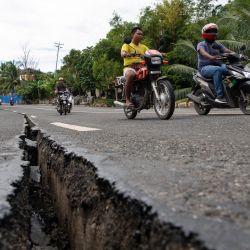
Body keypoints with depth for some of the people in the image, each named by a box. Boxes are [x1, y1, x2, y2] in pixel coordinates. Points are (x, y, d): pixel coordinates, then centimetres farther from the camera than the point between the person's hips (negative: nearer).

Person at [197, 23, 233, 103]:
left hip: (218, 65, 6)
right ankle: (219, 96, -41)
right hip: (205, 67, -6)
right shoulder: (201, 44, 3)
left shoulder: (218, 45, 21)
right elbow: (203, 52, -20)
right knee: (218, 70, -37)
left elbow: (227, 50, 4)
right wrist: (211, 57, -41)